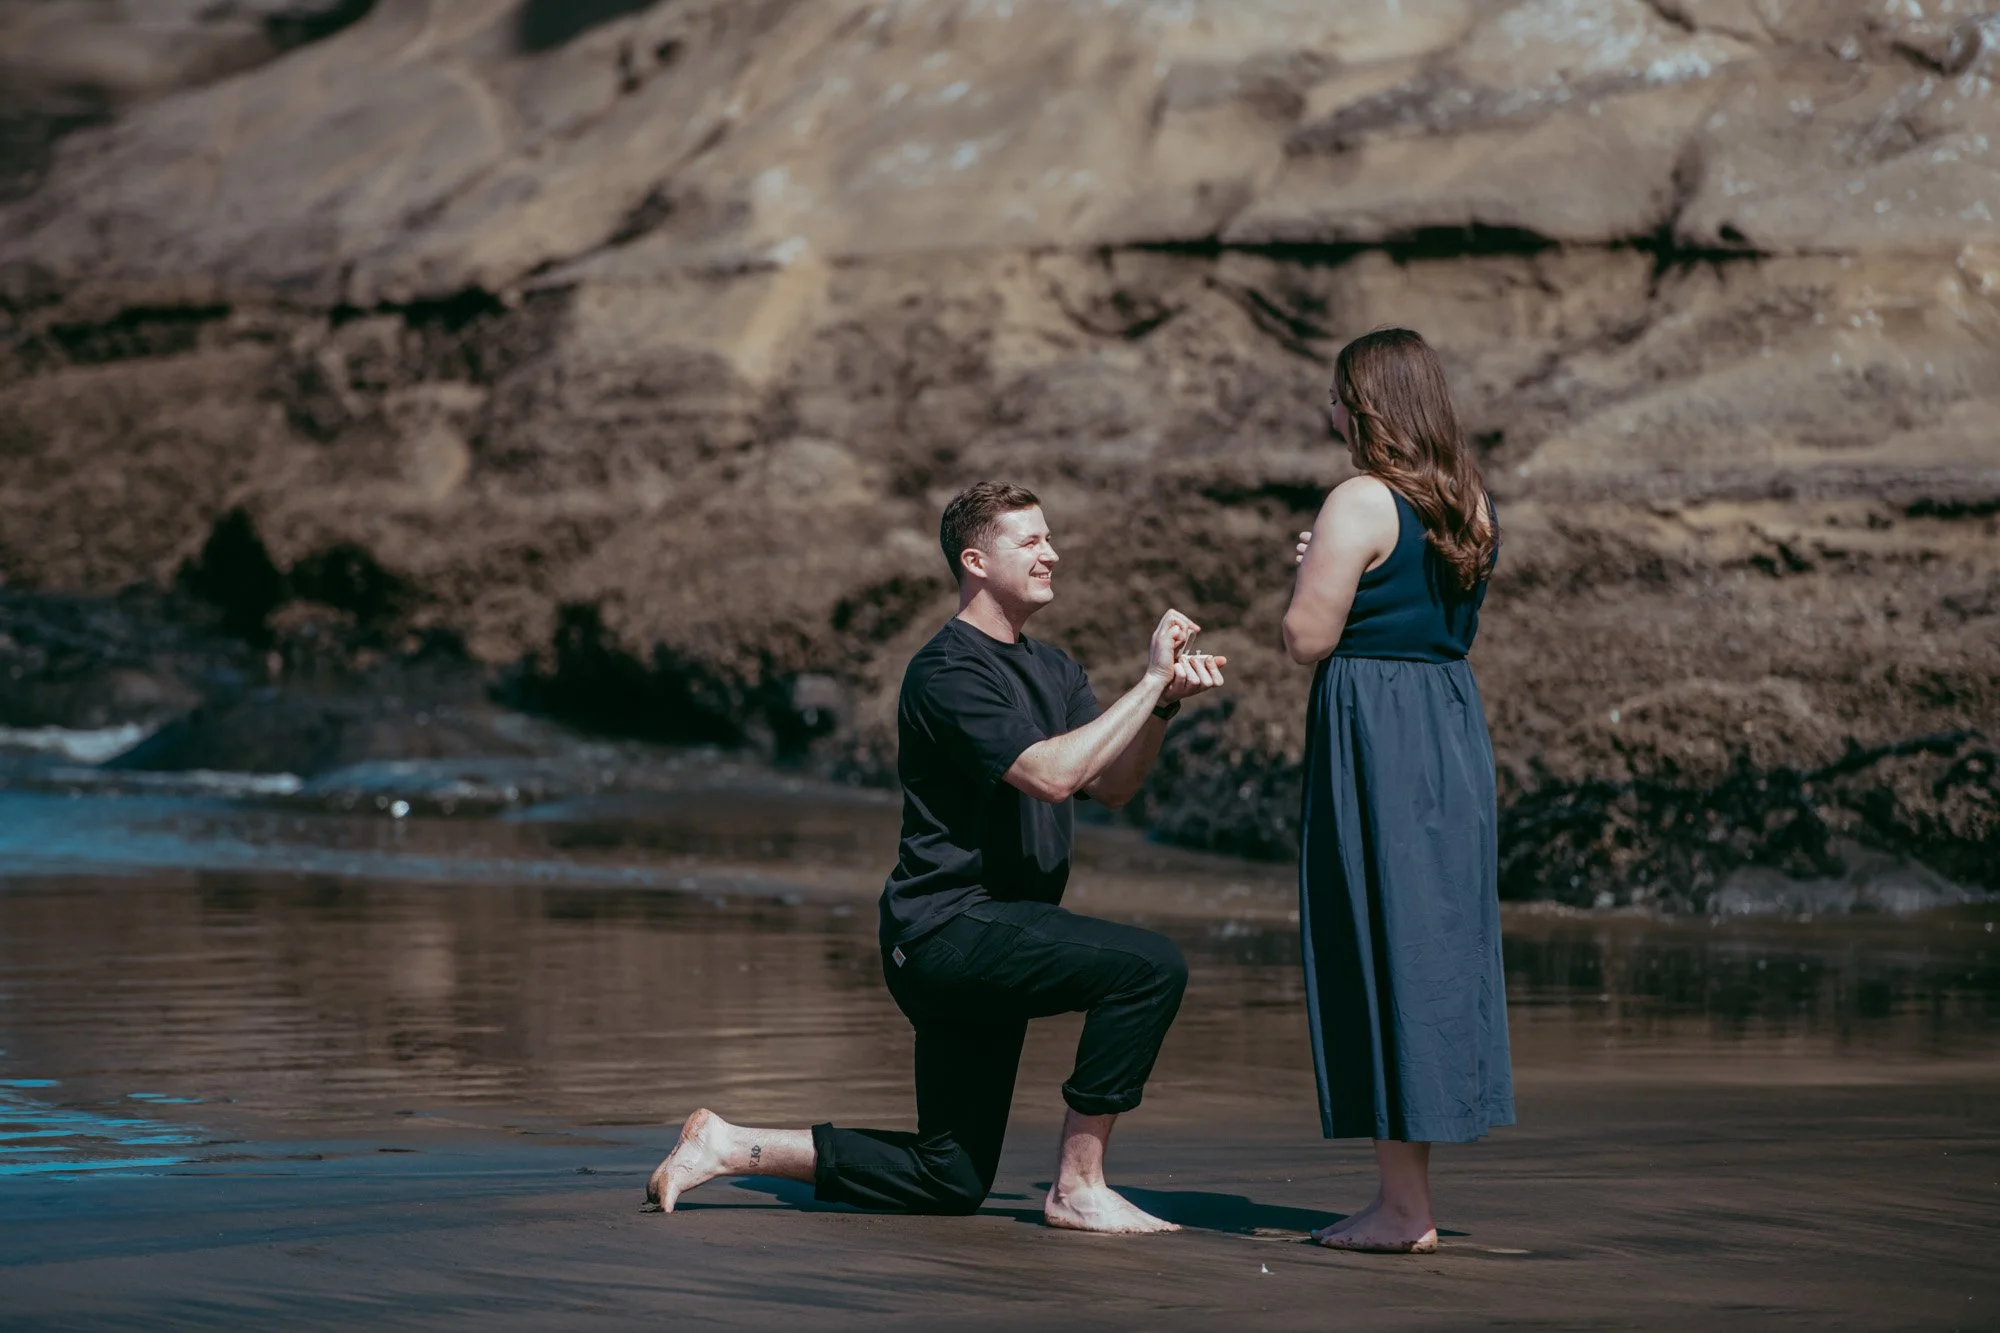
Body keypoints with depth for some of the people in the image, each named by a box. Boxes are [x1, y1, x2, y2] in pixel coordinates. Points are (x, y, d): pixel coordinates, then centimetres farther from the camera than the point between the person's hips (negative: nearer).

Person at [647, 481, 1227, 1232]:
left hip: (985, 941, 10)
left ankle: (730, 1147, 18)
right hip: (947, 925, -10)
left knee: (948, 1181, 12)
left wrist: (1165, 703, -10)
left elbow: (1110, 787, 6)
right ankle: (1077, 1187, -18)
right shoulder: (948, 672, -12)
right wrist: (1149, 683, -20)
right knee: (1150, 966, -25)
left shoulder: (1051, 671, 17)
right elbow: (1049, 774, -25)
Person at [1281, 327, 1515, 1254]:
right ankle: (1408, 1197, 19)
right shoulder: (1472, 506, 10)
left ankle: (1404, 1205, 0)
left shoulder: (1361, 504, -14)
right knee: (1437, 946, 12)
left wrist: (1311, 573, 3)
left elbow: (1307, 640, -15)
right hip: (1455, 725, 8)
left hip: (1370, 734, -8)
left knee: (1379, 947, -2)